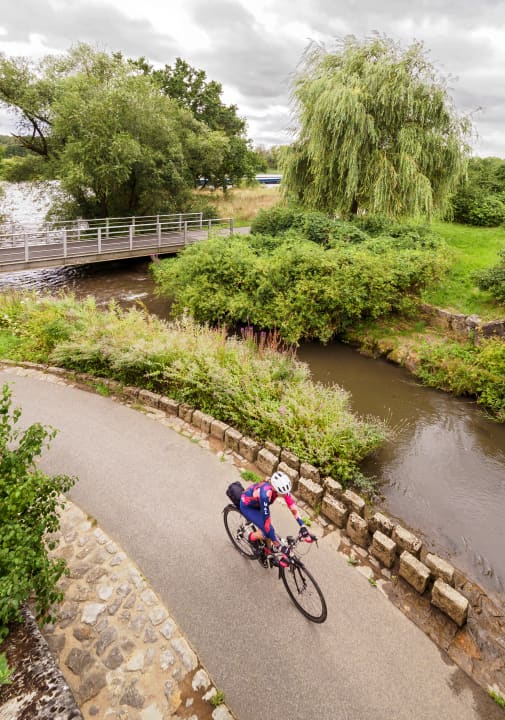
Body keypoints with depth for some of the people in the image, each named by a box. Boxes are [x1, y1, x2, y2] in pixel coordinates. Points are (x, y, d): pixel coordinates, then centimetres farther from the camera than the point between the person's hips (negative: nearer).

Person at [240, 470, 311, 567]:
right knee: (266, 532, -15)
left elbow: (293, 507, -20)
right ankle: (252, 537, 14)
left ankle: (269, 551, 29)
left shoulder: (282, 487, -28)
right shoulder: (265, 494, -45)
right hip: (247, 506, -5)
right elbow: (267, 522, -39)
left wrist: (303, 527, -26)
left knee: (269, 530, 3)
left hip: (258, 504, 5)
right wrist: (278, 546, -34)